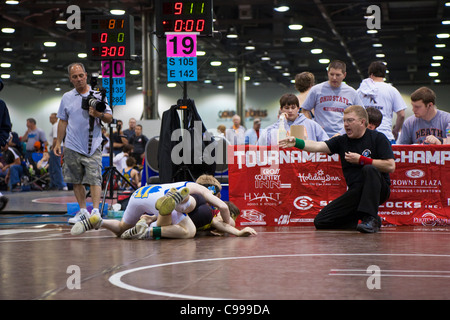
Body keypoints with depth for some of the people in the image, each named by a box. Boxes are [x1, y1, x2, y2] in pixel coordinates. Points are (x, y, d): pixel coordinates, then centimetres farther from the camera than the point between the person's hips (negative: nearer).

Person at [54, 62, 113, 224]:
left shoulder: (97, 94, 4)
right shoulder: (67, 97, 10)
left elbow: (109, 118, 5)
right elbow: (63, 121, 16)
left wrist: (100, 115, -17)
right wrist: (58, 142, 13)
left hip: (93, 146, -3)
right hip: (72, 147, 3)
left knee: (94, 179, -11)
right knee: (76, 181, 7)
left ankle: (95, 211, -14)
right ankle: (82, 211, 14)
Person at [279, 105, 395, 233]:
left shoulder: (377, 138, -1)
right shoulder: (341, 141, 9)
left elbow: (390, 166, -11)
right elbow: (318, 146, -7)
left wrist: (361, 160, -12)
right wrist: (296, 142, -24)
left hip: (379, 189, -4)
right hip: (355, 192, 4)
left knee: (369, 169, -37)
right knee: (320, 222, -7)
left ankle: (371, 219, -34)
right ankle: (360, 218, 9)